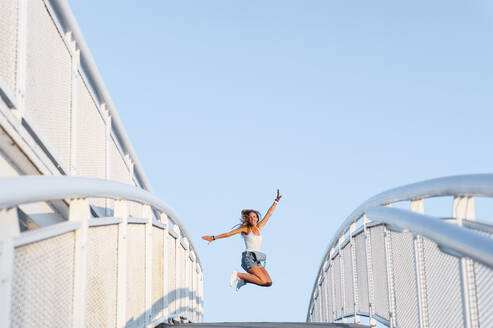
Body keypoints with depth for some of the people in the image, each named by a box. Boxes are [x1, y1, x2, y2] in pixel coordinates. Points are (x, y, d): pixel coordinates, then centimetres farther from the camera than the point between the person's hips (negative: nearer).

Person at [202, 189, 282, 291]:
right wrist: (213, 238, -7)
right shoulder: (245, 228, 1)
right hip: (249, 258, -7)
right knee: (263, 281, -22)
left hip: (258, 261, 7)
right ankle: (237, 275, -8)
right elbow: (229, 233, -3)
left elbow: (269, 214, 19)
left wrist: (276, 201, 20)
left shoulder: (258, 227, 15)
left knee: (269, 282, -10)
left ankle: (244, 280, 8)